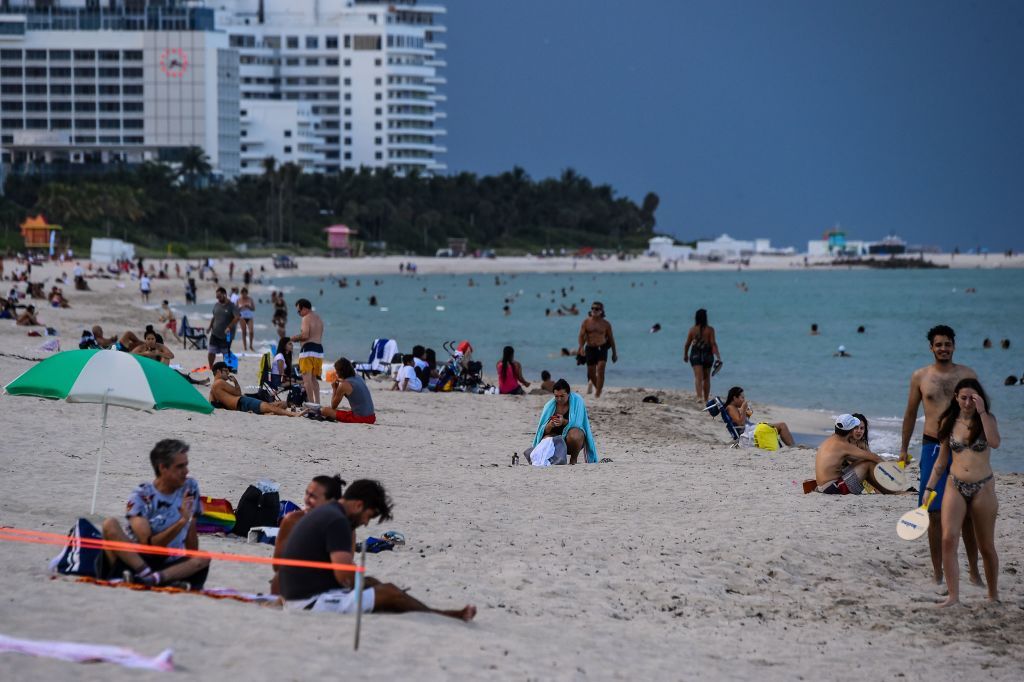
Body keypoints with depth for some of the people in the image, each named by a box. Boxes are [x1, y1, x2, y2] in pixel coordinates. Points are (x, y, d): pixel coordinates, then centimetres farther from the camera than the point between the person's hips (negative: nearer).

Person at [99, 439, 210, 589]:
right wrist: (182, 522, -26)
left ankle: (155, 578, -45)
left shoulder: (190, 488, 4)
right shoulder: (141, 497, -10)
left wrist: (192, 565, 6)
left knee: (204, 558, -26)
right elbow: (149, 545, -18)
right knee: (110, 524, -28)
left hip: (166, 564, 3)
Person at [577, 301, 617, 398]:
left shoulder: (606, 324, 2)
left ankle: (598, 393, -17)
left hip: (602, 348, -2)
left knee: (600, 370, -18)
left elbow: (611, 338, 9)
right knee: (591, 373, 7)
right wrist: (581, 347, -21)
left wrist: (614, 353, 12)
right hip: (590, 349, 2)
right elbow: (581, 336, -3)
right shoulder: (586, 322, 2)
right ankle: (598, 387, 35)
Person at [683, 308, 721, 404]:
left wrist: (685, 355, 19)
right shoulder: (710, 330, -5)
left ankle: (699, 397, -29)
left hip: (695, 354, -1)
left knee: (698, 377, -9)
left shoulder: (692, 330, -2)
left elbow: (687, 344, 4)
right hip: (707, 355, 1)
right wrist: (718, 356, -10)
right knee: (706, 378, 15)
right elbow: (713, 343, -11)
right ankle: (706, 399, 23)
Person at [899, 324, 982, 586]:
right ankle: (937, 572, 8)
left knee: (968, 513, 2)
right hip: (933, 447, 0)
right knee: (935, 513, 0)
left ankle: (974, 571, 13)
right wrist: (903, 449, 14)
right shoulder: (920, 376, 6)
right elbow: (910, 413, 13)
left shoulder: (968, 375, 5)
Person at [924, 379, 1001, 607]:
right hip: (955, 486, 2)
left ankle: (993, 595, 23)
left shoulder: (987, 419, -1)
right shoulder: (949, 422, 6)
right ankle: (953, 595, -15)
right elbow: (942, 460, 14)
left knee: (986, 547, 8)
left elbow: (995, 442, -23)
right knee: (948, 539, -16)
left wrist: (981, 412, -23)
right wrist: (929, 487, 9)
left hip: (983, 488, -2)